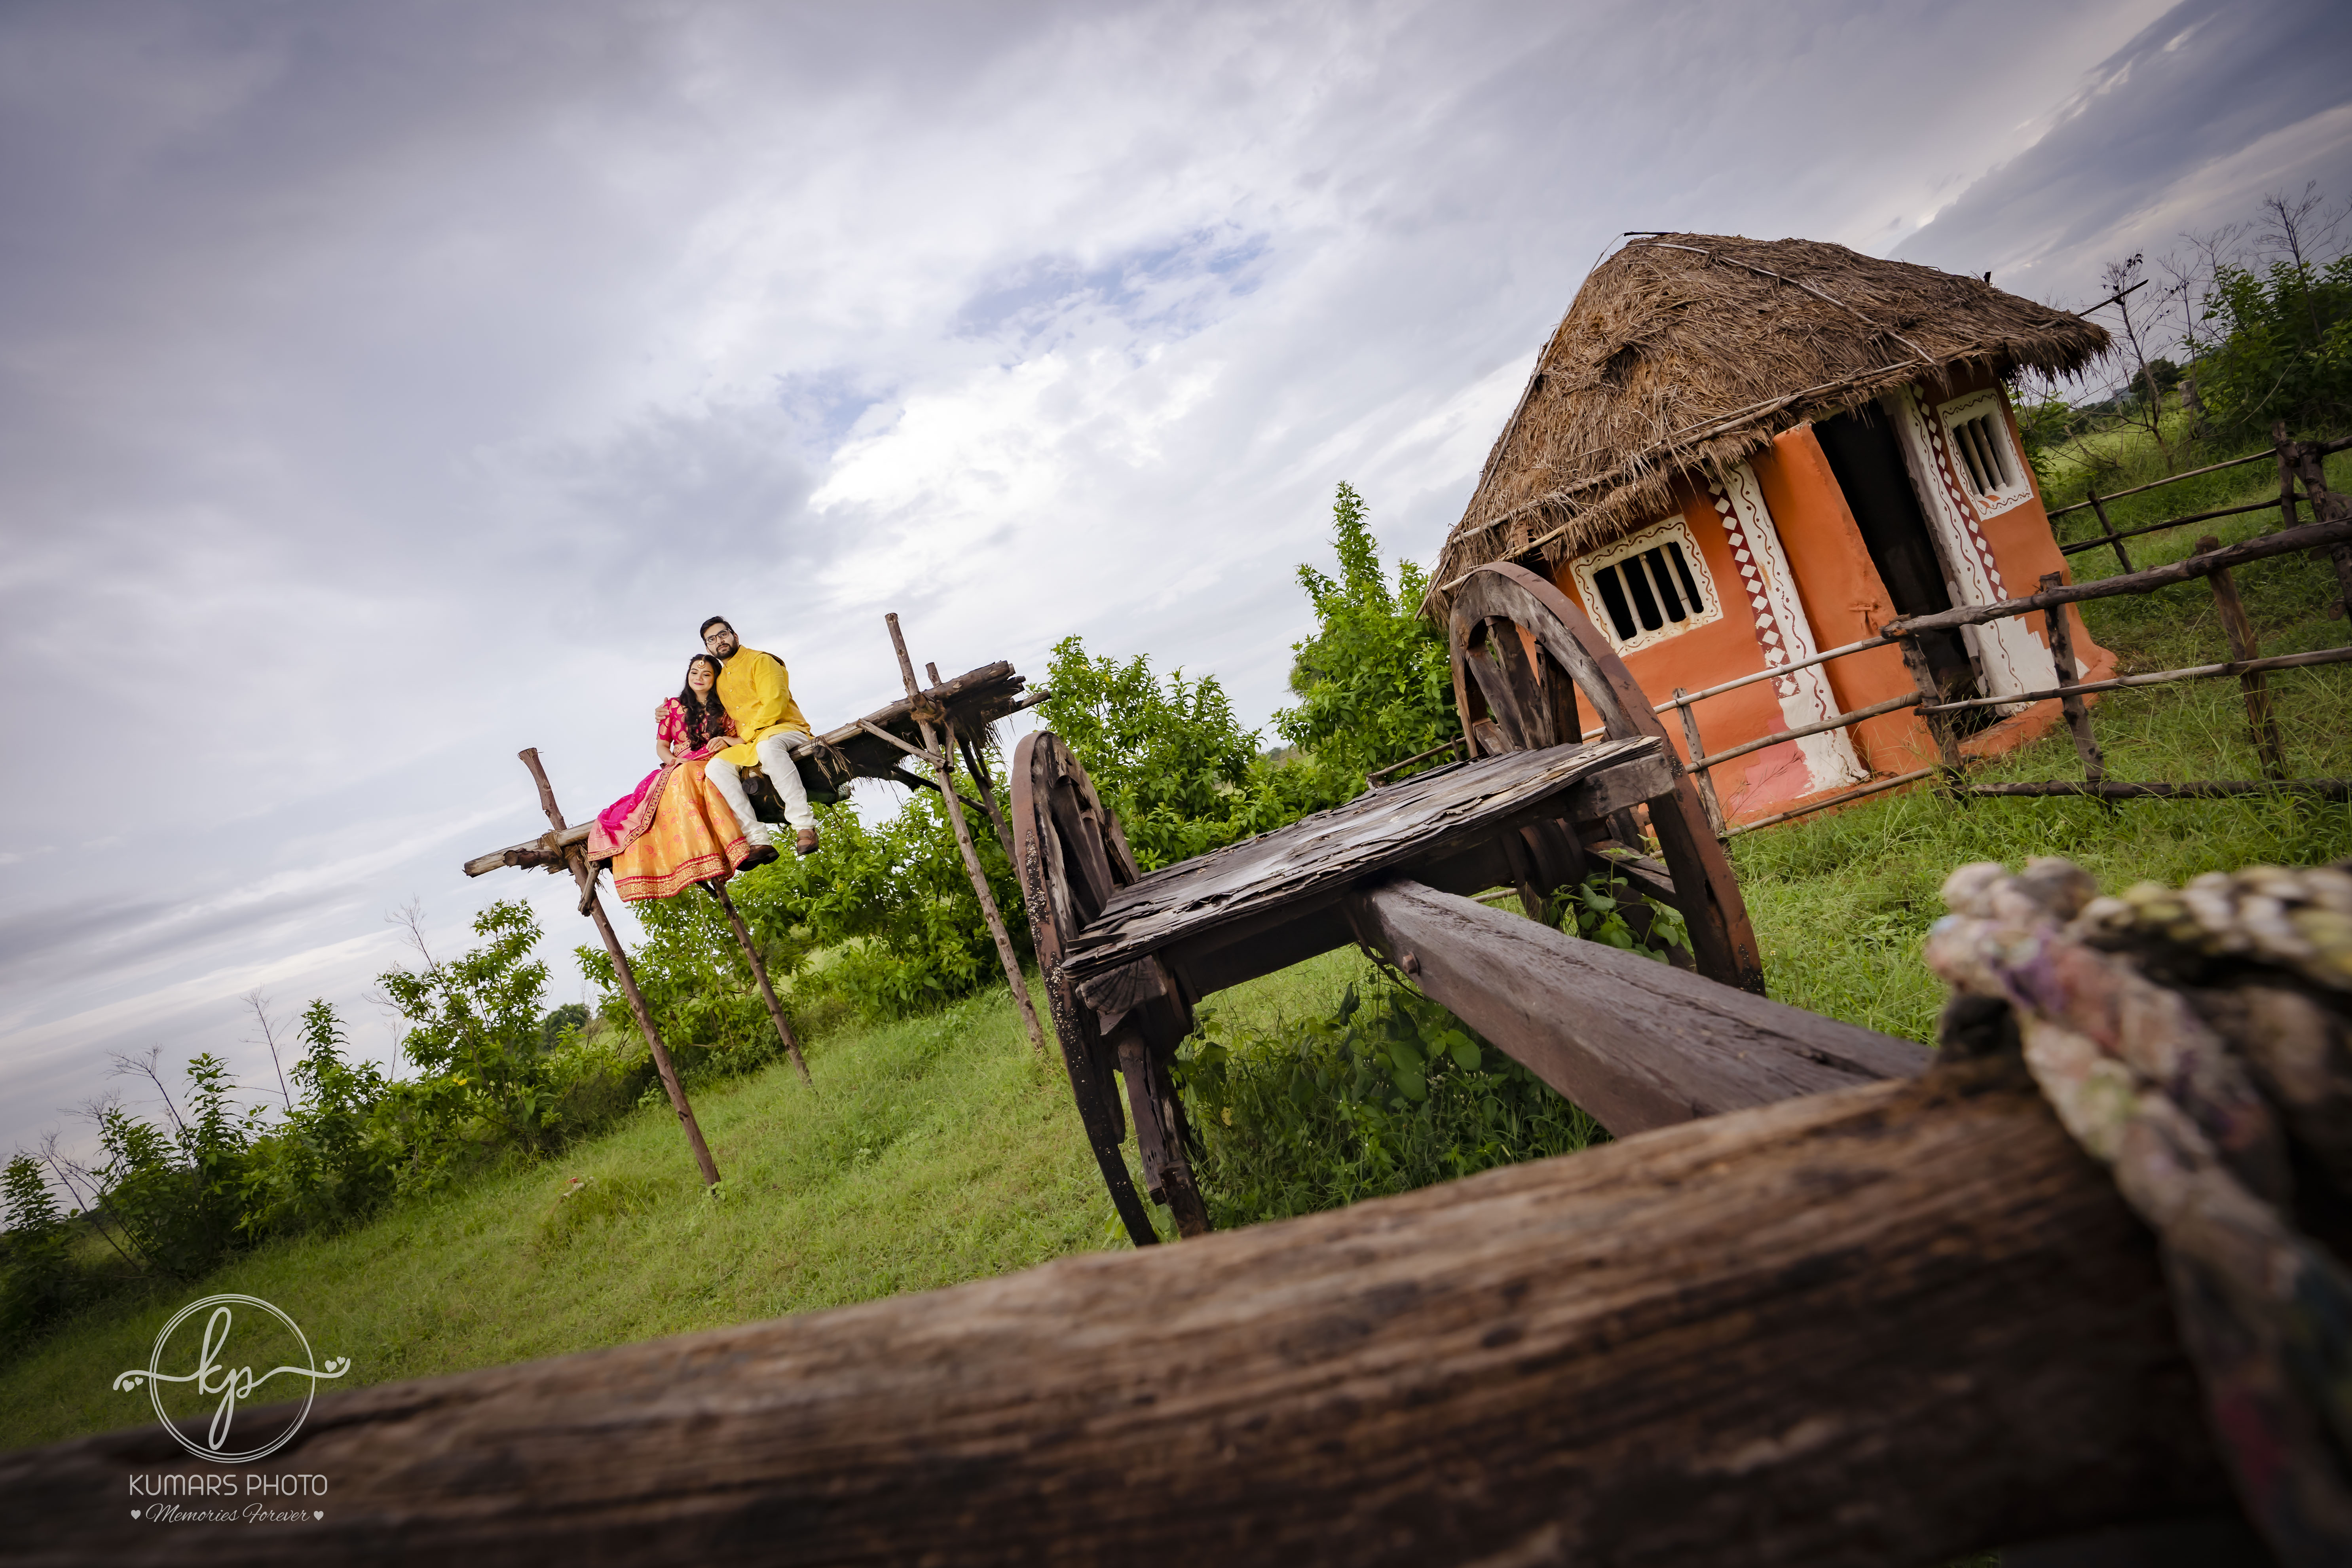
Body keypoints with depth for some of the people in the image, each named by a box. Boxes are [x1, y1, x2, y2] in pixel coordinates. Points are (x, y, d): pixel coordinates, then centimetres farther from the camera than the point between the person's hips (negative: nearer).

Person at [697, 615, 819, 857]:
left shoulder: (761, 661, 2)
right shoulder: (720, 680, 24)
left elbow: (774, 703, -10)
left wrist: (747, 735, -9)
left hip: (788, 729, -6)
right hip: (749, 746, 7)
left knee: (767, 745, -40)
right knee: (717, 766, -20)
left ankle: (804, 825, -45)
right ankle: (757, 837, -30)